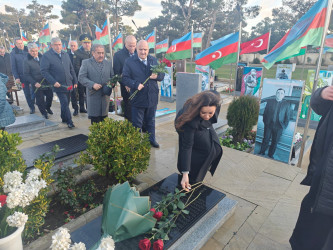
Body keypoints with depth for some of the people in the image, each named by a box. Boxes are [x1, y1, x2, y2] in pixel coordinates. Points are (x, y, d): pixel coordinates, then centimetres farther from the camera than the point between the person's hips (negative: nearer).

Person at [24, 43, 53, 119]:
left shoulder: (42, 57, 4)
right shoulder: (27, 61, -8)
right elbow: (26, 75, -8)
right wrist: (34, 83, -19)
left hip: (47, 82, 4)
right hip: (37, 84, -3)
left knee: (50, 96, 13)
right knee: (40, 100, 7)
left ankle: (48, 107, 40)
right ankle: (44, 113, 26)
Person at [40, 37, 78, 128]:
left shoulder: (65, 54, 12)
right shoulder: (47, 56, -6)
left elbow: (71, 69, 16)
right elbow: (44, 71, -10)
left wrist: (75, 81, 11)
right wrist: (53, 82, -19)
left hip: (68, 84, 6)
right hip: (59, 85, -5)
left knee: (65, 103, 14)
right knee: (65, 103, -6)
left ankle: (64, 118, 29)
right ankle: (69, 121, 3)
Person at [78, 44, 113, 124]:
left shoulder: (108, 63, 13)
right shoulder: (86, 63, 2)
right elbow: (81, 77, -4)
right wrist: (93, 85, -19)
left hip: (105, 96, 3)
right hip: (93, 96, -3)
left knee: (104, 120, 8)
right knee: (95, 122, -1)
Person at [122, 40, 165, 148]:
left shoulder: (153, 60, 7)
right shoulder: (129, 61, -5)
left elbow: (162, 75, 9)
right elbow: (125, 78, -9)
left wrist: (157, 76, -14)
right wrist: (135, 84, -25)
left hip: (152, 97, 4)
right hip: (137, 98, -3)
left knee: (150, 121, 20)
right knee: (137, 124, 9)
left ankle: (151, 139, 37)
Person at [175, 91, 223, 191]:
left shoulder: (215, 97, -35)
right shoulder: (190, 122, -47)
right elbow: (186, 147, -41)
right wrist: (185, 174, -40)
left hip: (205, 127, 5)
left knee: (216, 149, -4)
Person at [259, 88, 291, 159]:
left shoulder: (286, 104, 5)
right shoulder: (269, 101, 6)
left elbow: (287, 116, 5)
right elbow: (265, 112, 7)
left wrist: (284, 126, -1)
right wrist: (265, 121, 1)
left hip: (278, 127, 0)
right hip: (268, 125, 0)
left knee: (275, 142, 6)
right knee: (266, 140, 6)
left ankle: (271, 154, 19)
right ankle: (262, 152, 19)